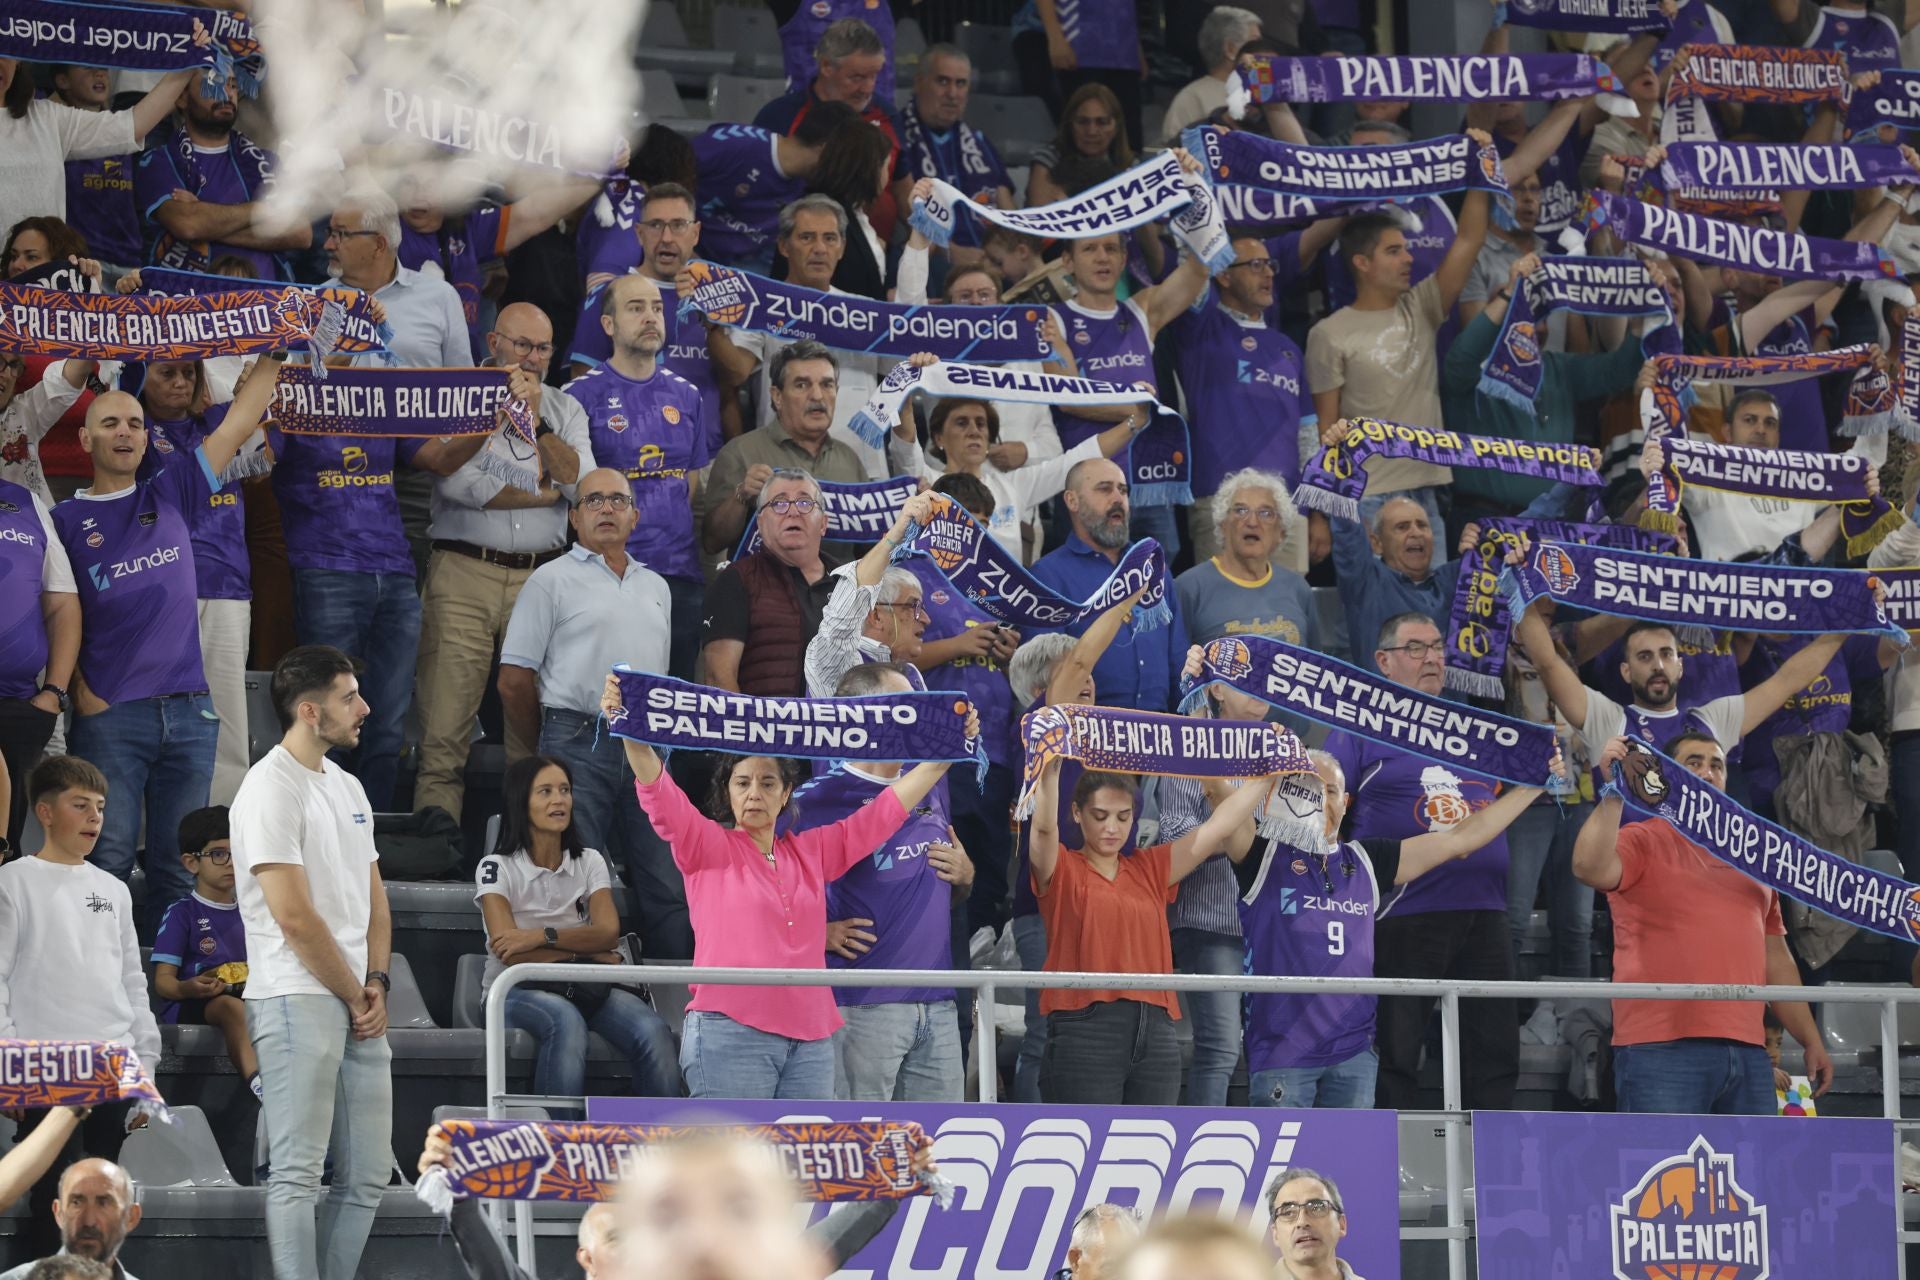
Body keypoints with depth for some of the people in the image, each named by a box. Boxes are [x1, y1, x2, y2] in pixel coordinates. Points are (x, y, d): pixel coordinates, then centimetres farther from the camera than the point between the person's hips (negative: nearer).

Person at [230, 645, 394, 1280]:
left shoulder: (347, 787, 17)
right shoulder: (272, 789, -11)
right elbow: (296, 918, -16)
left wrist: (377, 983, 4)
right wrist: (356, 995, -7)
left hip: (359, 1006, 9)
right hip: (297, 1003, -9)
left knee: (368, 1174, 8)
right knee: (298, 1172, -9)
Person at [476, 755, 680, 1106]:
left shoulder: (590, 863, 12)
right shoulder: (497, 868, 0)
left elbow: (608, 932, -5)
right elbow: (509, 950, -13)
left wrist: (542, 936, -20)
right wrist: (585, 953, -11)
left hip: (583, 988, 4)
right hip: (514, 991, -4)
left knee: (652, 1031, -27)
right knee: (566, 1021, -39)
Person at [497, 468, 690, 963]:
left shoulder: (655, 587, 21)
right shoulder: (553, 580, 2)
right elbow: (514, 679, 0)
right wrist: (550, 750, 6)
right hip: (579, 743, -5)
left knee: (669, 886, 1)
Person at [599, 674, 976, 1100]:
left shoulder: (812, 851, 19)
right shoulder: (707, 847, 7)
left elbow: (885, 811, 22)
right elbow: (660, 795, -7)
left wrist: (945, 754, 21)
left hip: (810, 1038, 5)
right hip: (730, 1031, -5)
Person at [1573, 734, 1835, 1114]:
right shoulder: (1642, 841, 5)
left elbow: (1776, 957, 26)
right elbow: (1591, 868, -17)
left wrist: (1811, 1041, 22)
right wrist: (1614, 794, -21)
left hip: (1747, 1050, 6)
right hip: (1662, 1049, -6)